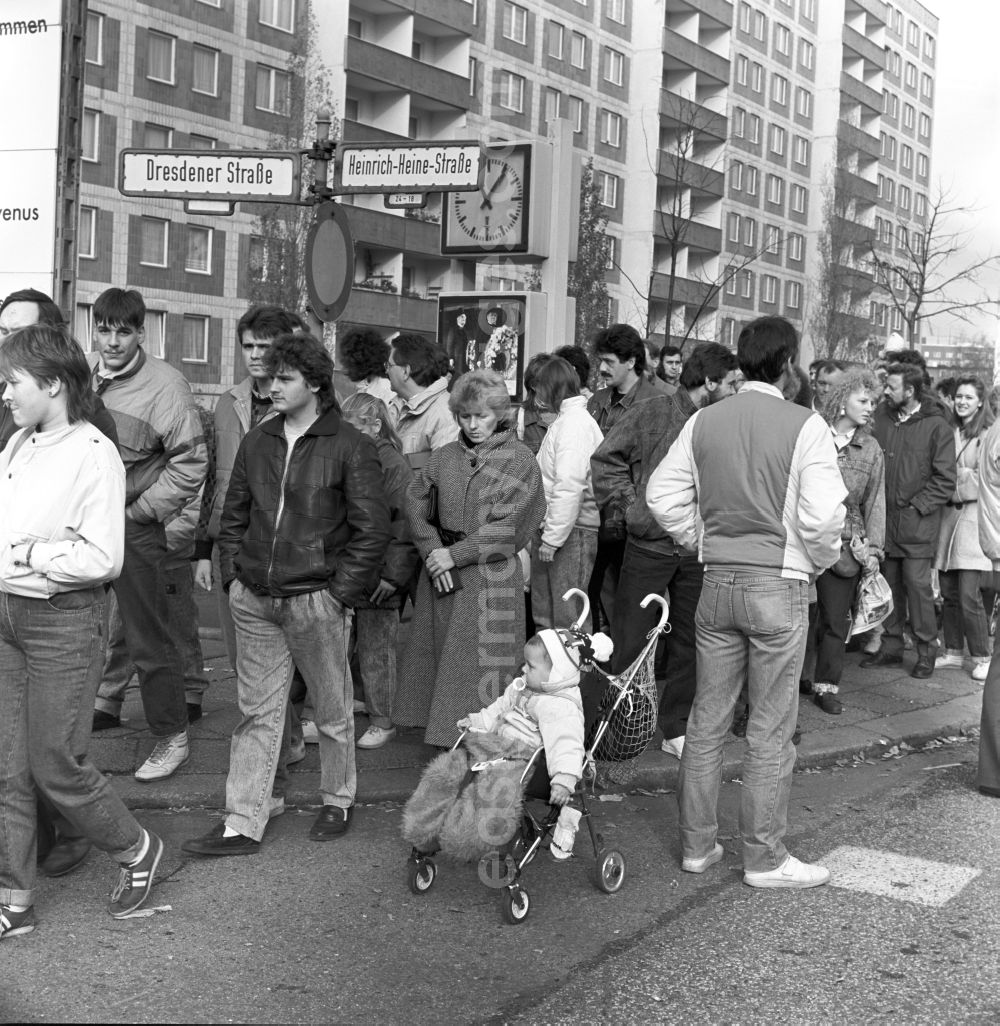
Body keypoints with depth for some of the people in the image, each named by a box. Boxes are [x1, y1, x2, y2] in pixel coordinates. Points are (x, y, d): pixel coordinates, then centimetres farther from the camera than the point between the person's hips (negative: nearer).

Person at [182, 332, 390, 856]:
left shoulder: (350, 446, -7)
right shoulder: (256, 442, 10)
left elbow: (373, 528, -8)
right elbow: (233, 515, 17)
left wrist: (340, 592, -11)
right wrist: (233, 575, 7)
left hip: (316, 601, -4)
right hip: (254, 599, 5)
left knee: (333, 711, 10)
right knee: (256, 712, 8)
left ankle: (338, 802, 30)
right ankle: (243, 824, 14)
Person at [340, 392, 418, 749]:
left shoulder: (392, 465, -10)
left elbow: (405, 526, -13)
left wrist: (394, 574, -15)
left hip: (376, 579, -6)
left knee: (376, 651, 4)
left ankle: (383, 722, 16)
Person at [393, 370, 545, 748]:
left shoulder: (519, 461, -3)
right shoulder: (444, 457, 9)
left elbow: (508, 528, -10)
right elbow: (417, 505, 6)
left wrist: (455, 555, -11)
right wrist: (432, 551, -9)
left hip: (491, 575, -4)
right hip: (441, 573, 4)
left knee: (481, 661, -3)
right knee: (439, 657, 7)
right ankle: (445, 736, 18)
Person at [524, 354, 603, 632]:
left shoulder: (575, 423, -15)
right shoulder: (564, 420, 16)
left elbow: (570, 486, -22)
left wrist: (553, 537, -20)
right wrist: (544, 533, 11)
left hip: (572, 533, -10)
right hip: (551, 529, 10)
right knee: (542, 613, 16)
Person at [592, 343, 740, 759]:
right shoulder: (650, 415, -7)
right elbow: (605, 459, -3)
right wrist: (631, 499, -8)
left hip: (698, 551, 4)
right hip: (649, 545, -4)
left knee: (689, 643, 10)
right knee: (628, 639, 1)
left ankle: (676, 729, 21)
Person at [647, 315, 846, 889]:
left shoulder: (704, 422, 3)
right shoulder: (805, 427, -11)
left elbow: (663, 495, 3)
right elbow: (822, 516, -16)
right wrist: (822, 561, 3)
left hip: (718, 583, 5)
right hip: (780, 584, -4)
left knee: (708, 719, 13)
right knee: (772, 729, 5)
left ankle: (698, 844, 23)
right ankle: (765, 857, 14)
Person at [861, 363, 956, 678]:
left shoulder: (936, 426, -6)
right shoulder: (880, 416, 6)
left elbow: (945, 480, -5)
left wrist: (917, 505, -12)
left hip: (917, 523, -4)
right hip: (884, 519, 4)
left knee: (917, 584, -4)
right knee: (889, 584, 10)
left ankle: (927, 650, 9)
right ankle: (891, 646, 21)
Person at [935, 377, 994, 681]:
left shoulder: (988, 435, -5)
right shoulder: (951, 432, 12)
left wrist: (957, 478, -6)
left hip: (973, 516, -6)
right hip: (949, 514, 6)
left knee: (969, 596, -8)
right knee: (948, 592, 9)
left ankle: (982, 658, 3)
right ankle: (954, 652, 20)